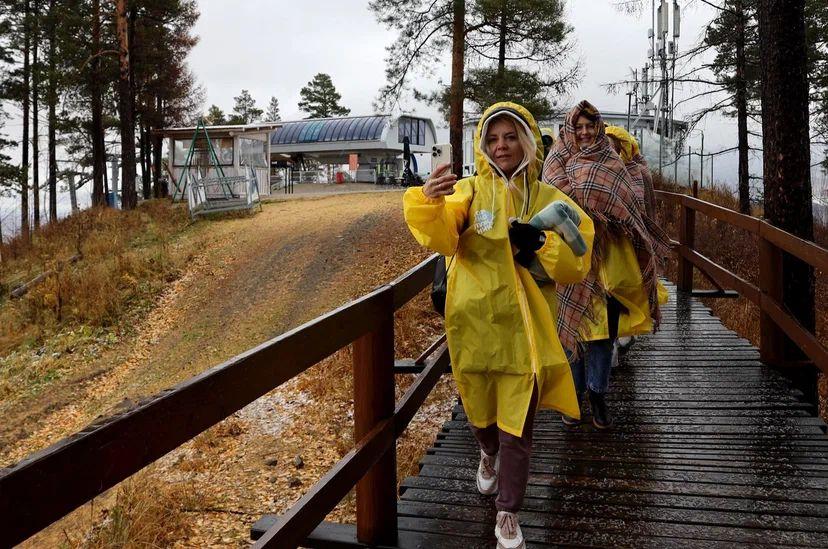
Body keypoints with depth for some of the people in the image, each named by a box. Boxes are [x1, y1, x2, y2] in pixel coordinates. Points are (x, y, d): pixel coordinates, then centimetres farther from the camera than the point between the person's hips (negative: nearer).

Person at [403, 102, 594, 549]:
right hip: (474, 324, 0)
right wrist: (429, 202, -44)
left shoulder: (547, 199, 1)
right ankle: (489, 454, 55)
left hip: (522, 329, 0)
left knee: (517, 428, 4)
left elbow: (578, 263, -1)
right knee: (480, 412, 20)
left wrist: (541, 244, -18)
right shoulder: (469, 192, -3)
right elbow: (441, 236, -24)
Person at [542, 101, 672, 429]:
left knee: (603, 326, 3)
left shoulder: (612, 164, 10)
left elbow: (627, 209, 7)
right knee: (571, 324, 4)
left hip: (605, 257, 1)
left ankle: (597, 393, 16)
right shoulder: (557, 163, 7)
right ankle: (572, 394, 17)